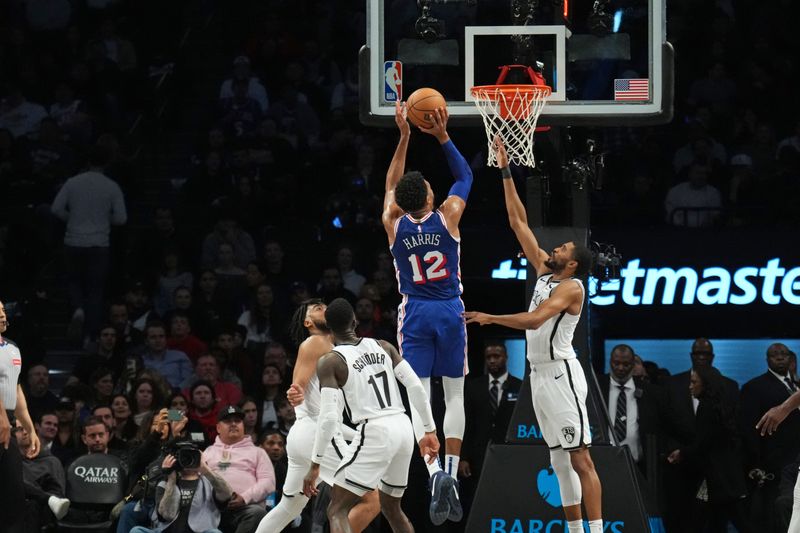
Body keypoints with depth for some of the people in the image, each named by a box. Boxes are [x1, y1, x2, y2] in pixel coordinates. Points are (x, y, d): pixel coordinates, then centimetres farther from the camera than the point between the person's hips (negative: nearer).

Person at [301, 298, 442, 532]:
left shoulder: (330, 361, -4)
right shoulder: (383, 346, 12)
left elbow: (329, 417, -12)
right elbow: (416, 387, 7)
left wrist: (315, 465, -7)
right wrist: (430, 431, 14)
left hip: (375, 433, -6)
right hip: (404, 428, 6)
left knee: (337, 511, -2)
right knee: (391, 508, 26)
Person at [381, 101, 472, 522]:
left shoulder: (393, 224, -5)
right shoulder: (447, 218, -8)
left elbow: (391, 185, 14)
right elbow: (465, 176, 8)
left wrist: (404, 137, 15)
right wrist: (443, 138, 7)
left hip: (414, 314, 0)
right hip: (450, 312, 0)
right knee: (454, 394, 9)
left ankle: (434, 470, -23)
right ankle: (452, 473, 0)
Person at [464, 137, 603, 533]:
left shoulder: (571, 287, -11)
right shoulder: (544, 270, 13)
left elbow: (533, 320, -25)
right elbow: (518, 222, 16)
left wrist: (489, 318, -18)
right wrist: (506, 173, 14)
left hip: (561, 374, -9)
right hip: (541, 374, 9)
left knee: (580, 459, -12)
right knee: (560, 462, 8)